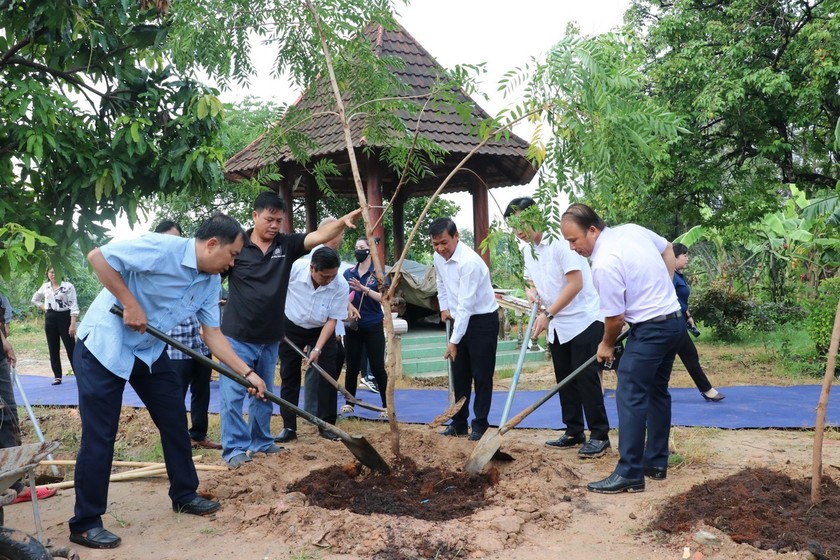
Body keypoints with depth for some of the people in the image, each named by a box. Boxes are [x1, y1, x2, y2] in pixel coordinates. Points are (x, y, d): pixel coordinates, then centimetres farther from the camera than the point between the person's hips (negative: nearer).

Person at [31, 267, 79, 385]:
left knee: (71, 347, -5)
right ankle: (57, 376, 12)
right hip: (50, 319, 5)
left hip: (64, 317, -5)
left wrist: (73, 324, -17)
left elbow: (73, 305, -11)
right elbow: (34, 299, 25)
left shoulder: (68, 286, -8)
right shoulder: (45, 287, 8)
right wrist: (44, 308, 9)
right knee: (53, 349, 6)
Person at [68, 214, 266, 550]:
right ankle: (85, 523, 7)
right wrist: (130, 304, -25)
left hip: (150, 351, 8)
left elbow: (213, 334, 5)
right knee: (99, 436, -5)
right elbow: (98, 256, -25)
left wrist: (247, 373, 0)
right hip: (103, 345, -8)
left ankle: (184, 495, 27)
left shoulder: (211, 283, 0)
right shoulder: (162, 248, -24)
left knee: (174, 420, 10)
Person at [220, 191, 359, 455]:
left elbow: (319, 235, -13)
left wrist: (343, 221, -32)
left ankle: (261, 441, 30)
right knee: (233, 393, -4)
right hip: (238, 336, -4)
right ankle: (234, 448, 4)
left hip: (270, 338, 4)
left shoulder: (287, 244, 0)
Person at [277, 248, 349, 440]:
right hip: (291, 327, 0)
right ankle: (289, 427, 11)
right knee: (289, 377, 3)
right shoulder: (295, 268, -30)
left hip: (321, 331, 0)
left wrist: (317, 349, -26)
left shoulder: (341, 286, -28)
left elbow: (332, 320, -19)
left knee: (328, 375, -5)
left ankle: (326, 425, 6)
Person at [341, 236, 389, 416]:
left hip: (373, 327, -3)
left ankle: (386, 405, 8)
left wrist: (364, 289, -23)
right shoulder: (348, 273, 7)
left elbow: (383, 299, -12)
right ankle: (348, 403, 21)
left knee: (377, 367, -1)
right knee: (352, 367, 8)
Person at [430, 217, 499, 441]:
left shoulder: (468, 261, -27)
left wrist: (454, 341, -27)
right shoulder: (439, 257, -1)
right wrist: (444, 307, 13)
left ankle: (480, 425, 7)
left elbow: (466, 305, -28)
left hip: (482, 320, -8)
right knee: (459, 375, 12)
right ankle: (459, 423, 20)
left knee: (482, 376, -2)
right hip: (460, 319, 8)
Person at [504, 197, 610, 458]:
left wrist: (548, 314, -21)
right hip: (557, 326, 8)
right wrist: (531, 291, -2)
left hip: (583, 321, -8)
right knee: (565, 380, 12)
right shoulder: (528, 250, 9)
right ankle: (574, 433, 21)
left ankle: (600, 435, 1)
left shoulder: (560, 241, -17)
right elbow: (531, 280, 23)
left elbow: (575, 283, -21)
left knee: (586, 378, -7)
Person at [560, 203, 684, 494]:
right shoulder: (633, 229, 3)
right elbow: (668, 249, 20)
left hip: (650, 330, -10)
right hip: (674, 320, 10)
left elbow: (615, 318, -13)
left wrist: (607, 345, 6)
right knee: (657, 392, 17)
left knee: (630, 397, -7)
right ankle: (656, 463, 25)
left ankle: (630, 474, -6)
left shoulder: (604, 264, -21)